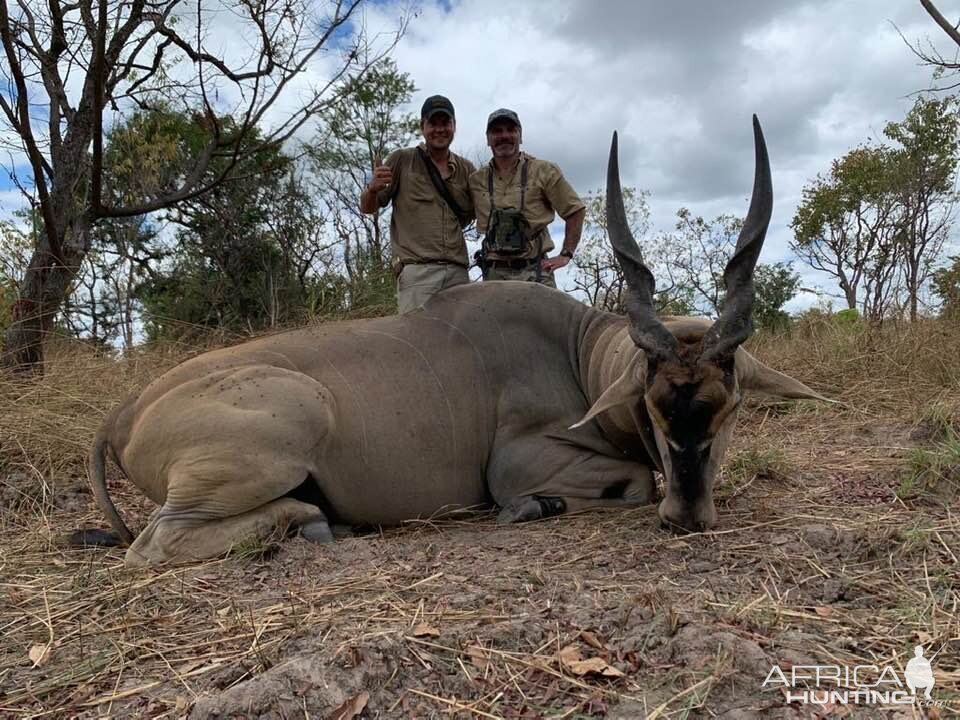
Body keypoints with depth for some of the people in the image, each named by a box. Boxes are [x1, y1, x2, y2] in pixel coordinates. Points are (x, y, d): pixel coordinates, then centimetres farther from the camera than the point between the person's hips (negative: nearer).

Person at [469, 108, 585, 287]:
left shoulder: (544, 171, 4)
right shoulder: (476, 180, 10)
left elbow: (575, 211, 7)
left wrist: (565, 255, 1)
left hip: (535, 271, -2)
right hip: (494, 274, 2)